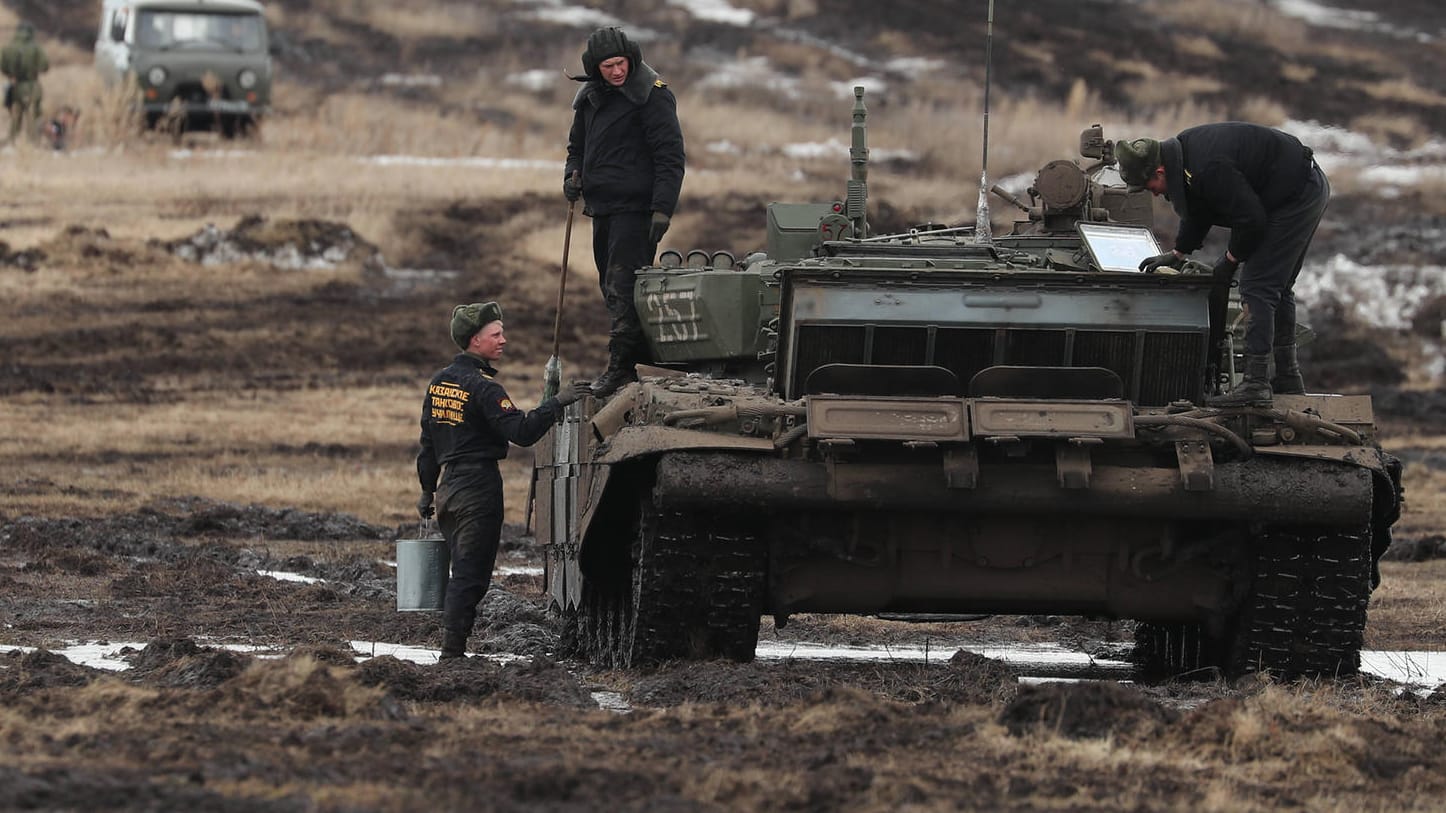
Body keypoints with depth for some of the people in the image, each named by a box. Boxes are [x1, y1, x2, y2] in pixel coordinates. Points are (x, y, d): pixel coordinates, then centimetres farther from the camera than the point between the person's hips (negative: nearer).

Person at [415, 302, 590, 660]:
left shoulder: (439, 382, 13)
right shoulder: (482, 387, -14)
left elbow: (428, 444, 19)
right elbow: (521, 432, -23)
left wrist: (427, 490, 25)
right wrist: (557, 403, -19)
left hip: (447, 486, 8)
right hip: (479, 488, -8)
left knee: (461, 573, 15)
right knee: (470, 576, -5)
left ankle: (451, 648, 14)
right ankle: (453, 650, -8)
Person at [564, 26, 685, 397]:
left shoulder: (652, 95, -10)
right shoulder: (589, 97, 12)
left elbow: (670, 156, -13)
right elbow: (578, 147, 26)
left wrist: (662, 210, -19)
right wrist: (573, 175, 4)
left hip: (634, 209, -8)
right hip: (602, 208, 8)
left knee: (623, 285, -14)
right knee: (611, 287, 10)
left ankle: (620, 367, -15)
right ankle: (642, 355, 17)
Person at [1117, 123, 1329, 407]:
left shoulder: (1208, 168, -30)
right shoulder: (1183, 149, 2)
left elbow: (1251, 218, -24)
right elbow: (1199, 211, 19)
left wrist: (1231, 259, -10)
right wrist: (1178, 253, 18)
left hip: (1299, 196, -10)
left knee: (1257, 287, -13)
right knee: (1277, 287, 19)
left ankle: (1256, 383, -17)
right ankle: (1287, 380, 27)